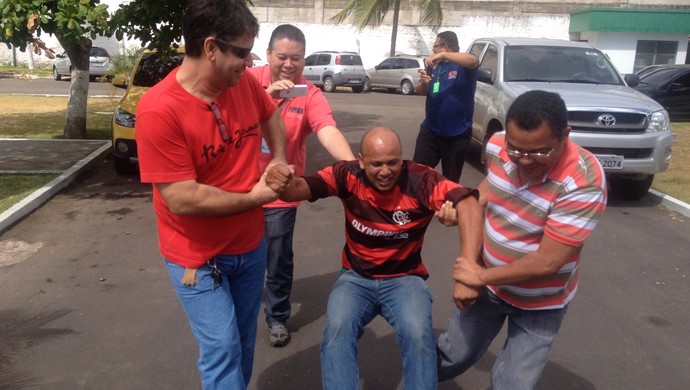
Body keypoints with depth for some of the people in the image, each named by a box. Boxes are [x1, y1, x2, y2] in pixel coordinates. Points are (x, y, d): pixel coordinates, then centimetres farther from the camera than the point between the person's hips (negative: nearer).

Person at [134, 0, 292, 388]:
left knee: (245, 341, 21)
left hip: (251, 244, 6)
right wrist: (255, 197, -18)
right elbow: (182, 198, -28)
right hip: (198, 257, -5)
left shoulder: (245, 83, -8)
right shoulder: (159, 110, -26)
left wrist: (279, 161, -3)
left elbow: (271, 116, 15)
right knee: (223, 350, 0)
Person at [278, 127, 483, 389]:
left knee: (418, 334, -27)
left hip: (404, 278, -1)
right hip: (356, 277, 1)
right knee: (337, 329, -26)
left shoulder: (420, 180, -19)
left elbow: (468, 205, -31)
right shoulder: (348, 175, -12)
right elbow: (296, 190, -21)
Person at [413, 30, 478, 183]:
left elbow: (473, 61, -30)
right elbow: (420, 91, 9)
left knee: (450, 180, 9)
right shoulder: (434, 65, 10)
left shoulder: (463, 65, -7)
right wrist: (423, 82, -14)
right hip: (429, 130, 5)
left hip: (457, 134, -4)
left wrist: (443, 55, -37)